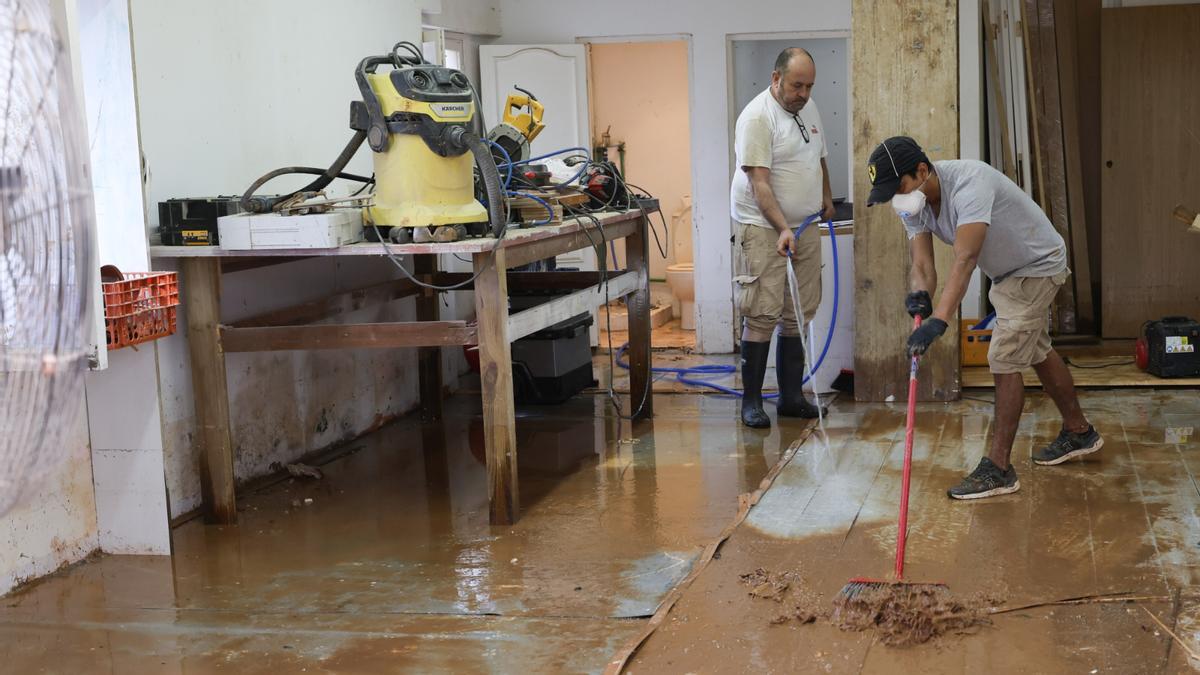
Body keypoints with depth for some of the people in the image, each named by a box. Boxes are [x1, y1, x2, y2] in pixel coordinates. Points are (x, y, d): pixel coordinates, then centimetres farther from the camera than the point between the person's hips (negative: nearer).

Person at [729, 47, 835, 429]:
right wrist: (783, 229, -29)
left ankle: (791, 397, 17)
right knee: (762, 316, -8)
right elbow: (759, 183, -22)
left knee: (798, 315, 9)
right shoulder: (758, 117, -16)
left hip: (804, 226, 8)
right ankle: (751, 402, -1)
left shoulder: (808, 108, 10)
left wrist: (826, 197, 30)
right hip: (764, 229, -8)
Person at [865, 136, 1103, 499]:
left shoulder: (969, 183, -38)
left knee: (1004, 359, -14)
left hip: (1037, 267, -9)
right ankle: (1078, 432, 42)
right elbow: (922, 262, -17)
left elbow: (965, 259, -48)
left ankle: (999, 467, -7)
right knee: (1036, 351, 22)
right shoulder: (913, 201, -11)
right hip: (1007, 272, 9)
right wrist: (920, 294, -41)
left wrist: (939, 320, -57)